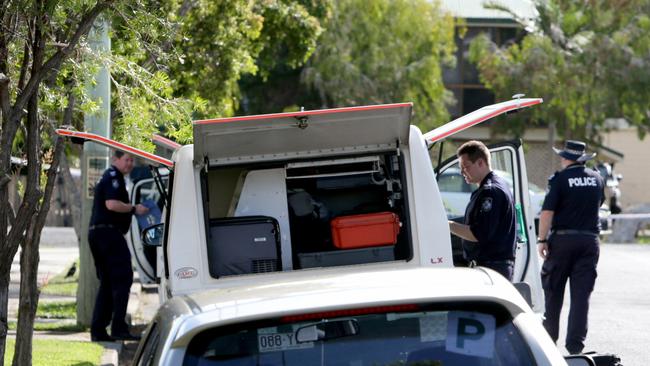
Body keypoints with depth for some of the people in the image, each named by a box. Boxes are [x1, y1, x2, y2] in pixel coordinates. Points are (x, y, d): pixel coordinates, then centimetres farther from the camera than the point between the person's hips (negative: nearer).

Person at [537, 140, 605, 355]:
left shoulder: (560, 179, -9)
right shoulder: (596, 179, 7)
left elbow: (547, 212, -14)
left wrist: (542, 240, -10)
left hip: (562, 240, -3)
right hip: (590, 240, 3)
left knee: (553, 291, 12)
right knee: (582, 294, 2)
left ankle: (550, 336, 21)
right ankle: (575, 343, -3)